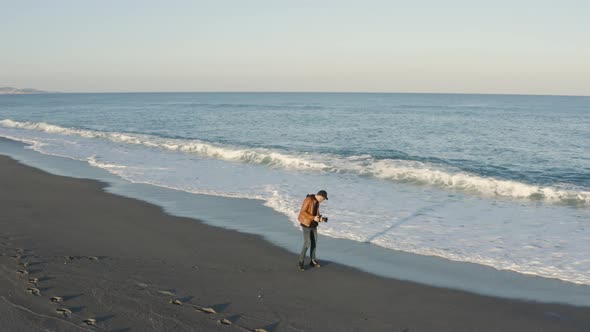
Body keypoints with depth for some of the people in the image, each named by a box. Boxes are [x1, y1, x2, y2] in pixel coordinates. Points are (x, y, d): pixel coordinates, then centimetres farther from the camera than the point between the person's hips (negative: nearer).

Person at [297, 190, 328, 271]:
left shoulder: (317, 201, 7)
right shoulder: (308, 200, -22)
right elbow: (303, 212, -24)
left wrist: (320, 218, -4)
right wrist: (313, 218, -26)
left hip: (313, 224, 9)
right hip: (306, 224, -8)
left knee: (314, 243, 10)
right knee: (307, 244, -11)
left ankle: (313, 261, 23)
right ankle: (301, 262, 1)